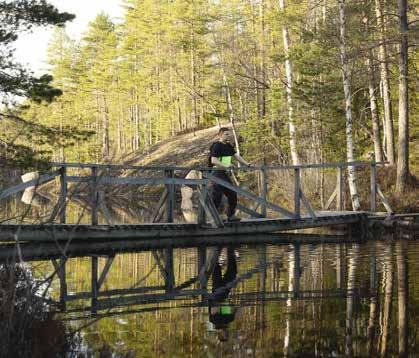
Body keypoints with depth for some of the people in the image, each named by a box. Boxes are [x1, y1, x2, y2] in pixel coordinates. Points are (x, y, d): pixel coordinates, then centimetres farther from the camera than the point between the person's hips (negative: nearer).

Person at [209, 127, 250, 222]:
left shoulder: (228, 146, 15)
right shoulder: (217, 146, -11)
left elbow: (236, 156, 16)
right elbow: (213, 160, -20)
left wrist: (247, 164, 6)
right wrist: (225, 166, -33)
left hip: (224, 173, 9)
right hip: (216, 173, -9)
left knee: (232, 194, 10)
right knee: (217, 196, -8)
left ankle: (231, 215, 19)